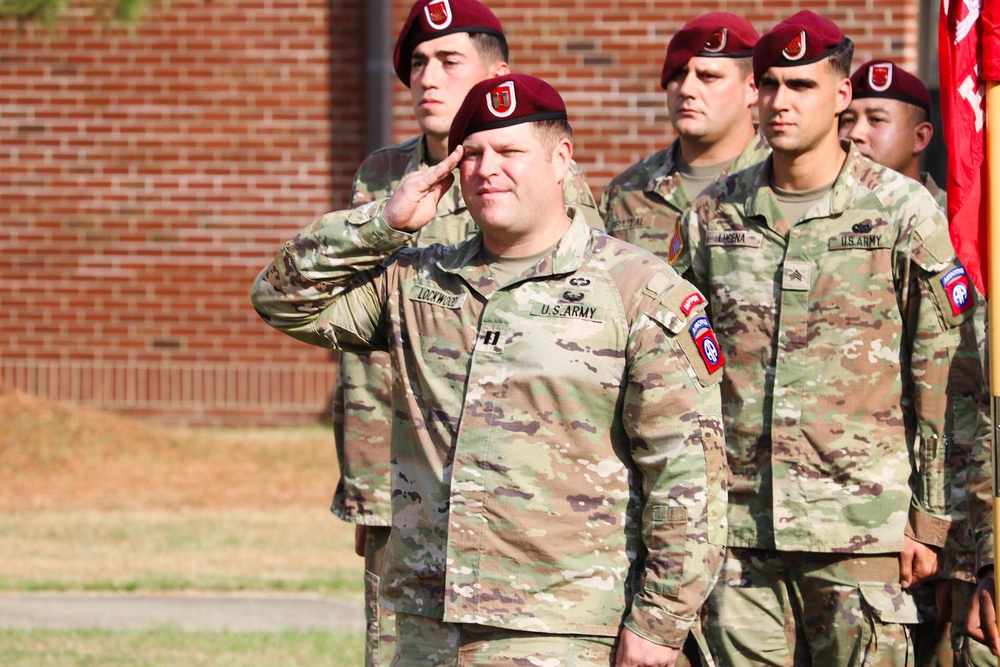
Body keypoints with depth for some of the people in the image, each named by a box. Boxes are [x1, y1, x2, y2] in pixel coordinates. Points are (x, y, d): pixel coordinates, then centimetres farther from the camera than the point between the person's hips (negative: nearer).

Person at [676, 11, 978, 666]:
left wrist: (929, 517, -2)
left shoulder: (904, 211, 0)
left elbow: (941, 378, 1)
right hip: (738, 524, 3)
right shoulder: (713, 214, 11)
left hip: (860, 522, -3)